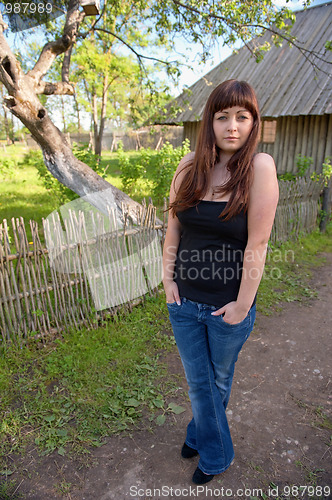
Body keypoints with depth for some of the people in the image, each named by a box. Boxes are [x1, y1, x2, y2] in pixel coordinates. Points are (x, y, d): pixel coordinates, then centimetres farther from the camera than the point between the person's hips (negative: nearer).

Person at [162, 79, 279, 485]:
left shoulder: (259, 167, -16)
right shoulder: (190, 165, -3)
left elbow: (256, 245, -17)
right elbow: (173, 227, 3)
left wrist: (241, 306, -14)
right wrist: (167, 277, 0)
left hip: (228, 306, -3)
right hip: (184, 302, 4)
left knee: (219, 380, 23)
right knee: (198, 381, 18)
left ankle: (200, 434, 54)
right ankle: (216, 455, 47)